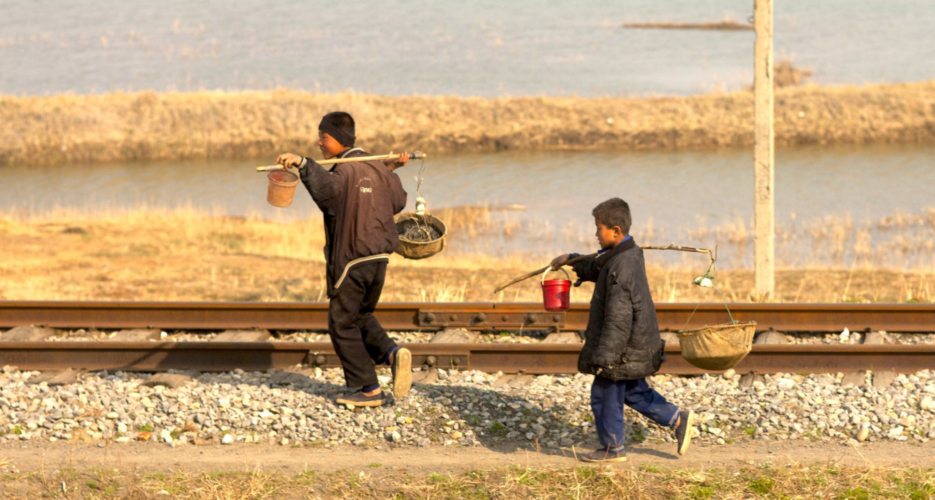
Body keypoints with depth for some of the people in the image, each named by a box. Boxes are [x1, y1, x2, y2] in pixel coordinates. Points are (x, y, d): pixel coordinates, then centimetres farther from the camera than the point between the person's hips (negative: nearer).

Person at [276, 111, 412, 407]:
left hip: (350, 261, -8)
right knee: (361, 317, 24)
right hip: (379, 259, 8)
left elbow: (326, 188, -40)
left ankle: (369, 389, 5)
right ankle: (392, 353, -1)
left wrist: (303, 164, -52)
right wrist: (391, 172, 37)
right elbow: (397, 202, 23)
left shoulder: (345, 171, -16)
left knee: (343, 325, 5)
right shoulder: (377, 168, 8)